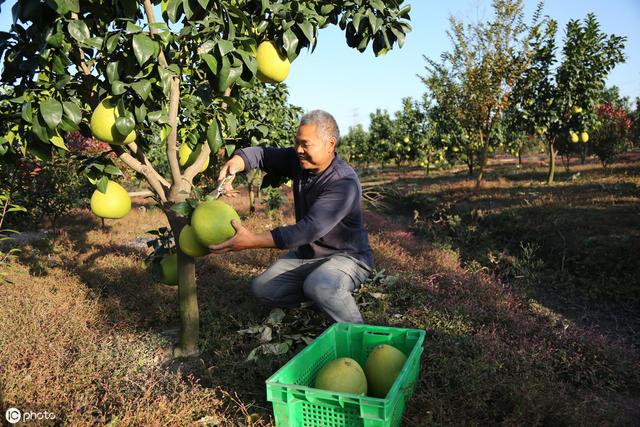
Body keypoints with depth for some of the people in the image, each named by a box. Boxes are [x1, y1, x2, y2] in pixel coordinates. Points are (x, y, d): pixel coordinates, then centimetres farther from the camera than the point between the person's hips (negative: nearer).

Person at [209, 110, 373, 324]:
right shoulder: (299, 161, -5)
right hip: (306, 254, 8)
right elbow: (262, 154, -2)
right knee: (262, 288, 0)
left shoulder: (344, 183, -29)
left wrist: (253, 241, -43)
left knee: (318, 286, -38)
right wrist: (235, 163, -27)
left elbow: (310, 228, -37)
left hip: (346, 257, -8)